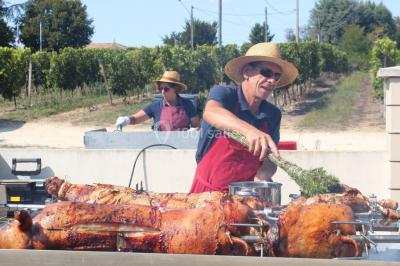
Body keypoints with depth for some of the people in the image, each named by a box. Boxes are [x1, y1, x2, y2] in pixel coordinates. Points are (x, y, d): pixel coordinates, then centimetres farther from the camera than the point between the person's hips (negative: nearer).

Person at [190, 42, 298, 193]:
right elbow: (211, 113, -29)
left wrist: (263, 176, -16)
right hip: (209, 192, -4)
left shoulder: (273, 114, 7)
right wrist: (249, 130, -48)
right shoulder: (224, 94, -7)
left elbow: (270, 157, 9)